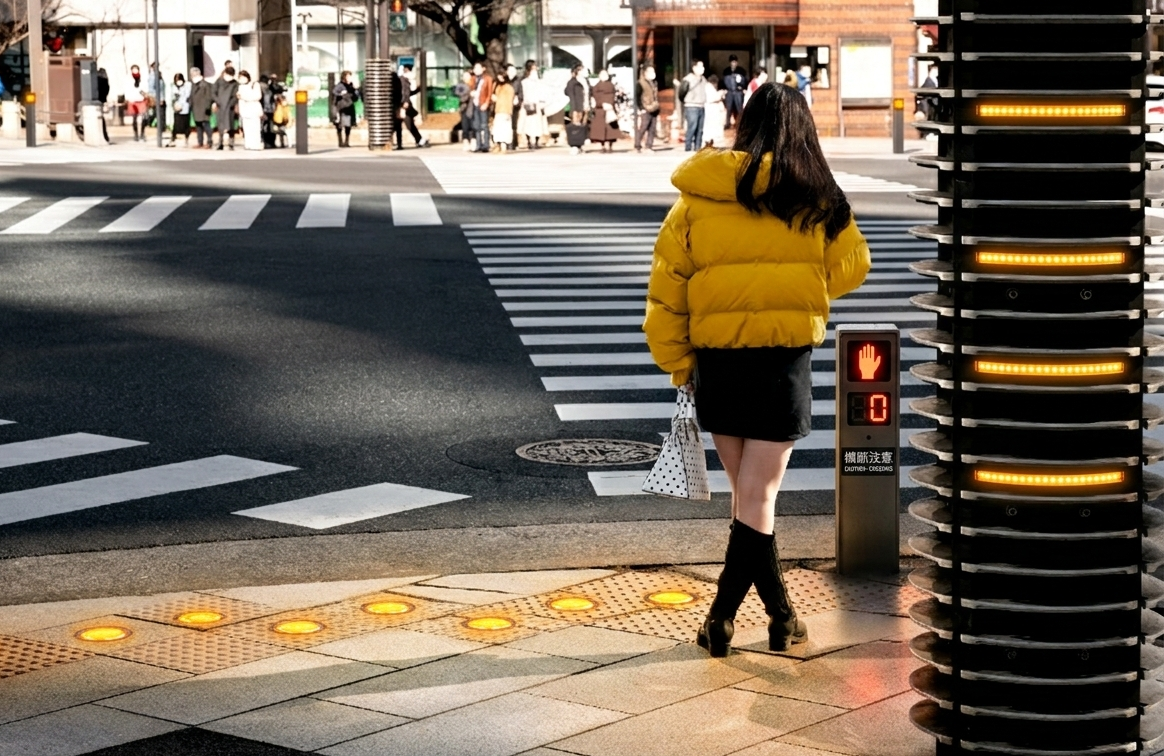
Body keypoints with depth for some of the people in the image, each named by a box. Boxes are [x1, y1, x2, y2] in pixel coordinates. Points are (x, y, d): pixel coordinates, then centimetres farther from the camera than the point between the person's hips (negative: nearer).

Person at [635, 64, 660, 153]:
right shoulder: (641, 84, -5)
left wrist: (658, 112, 20)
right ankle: (637, 147, -3)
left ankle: (649, 147, 9)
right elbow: (637, 97, -9)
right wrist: (641, 109, -15)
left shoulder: (655, 83, 18)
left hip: (654, 111, 7)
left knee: (652, 130, 4)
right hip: (645, 111, -7)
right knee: (641, 129, -9)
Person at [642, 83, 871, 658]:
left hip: (715, 364, 2)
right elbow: (849, 270, 6)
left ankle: (780, 614, 23)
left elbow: (665, 288, -1)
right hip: (782, 361, -2)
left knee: (747, 493, 15)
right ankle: (721, 616, -2)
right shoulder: (816, 202, -5)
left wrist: (678, 364, 6)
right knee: (758, 499, 3)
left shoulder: (695, 199, -1)